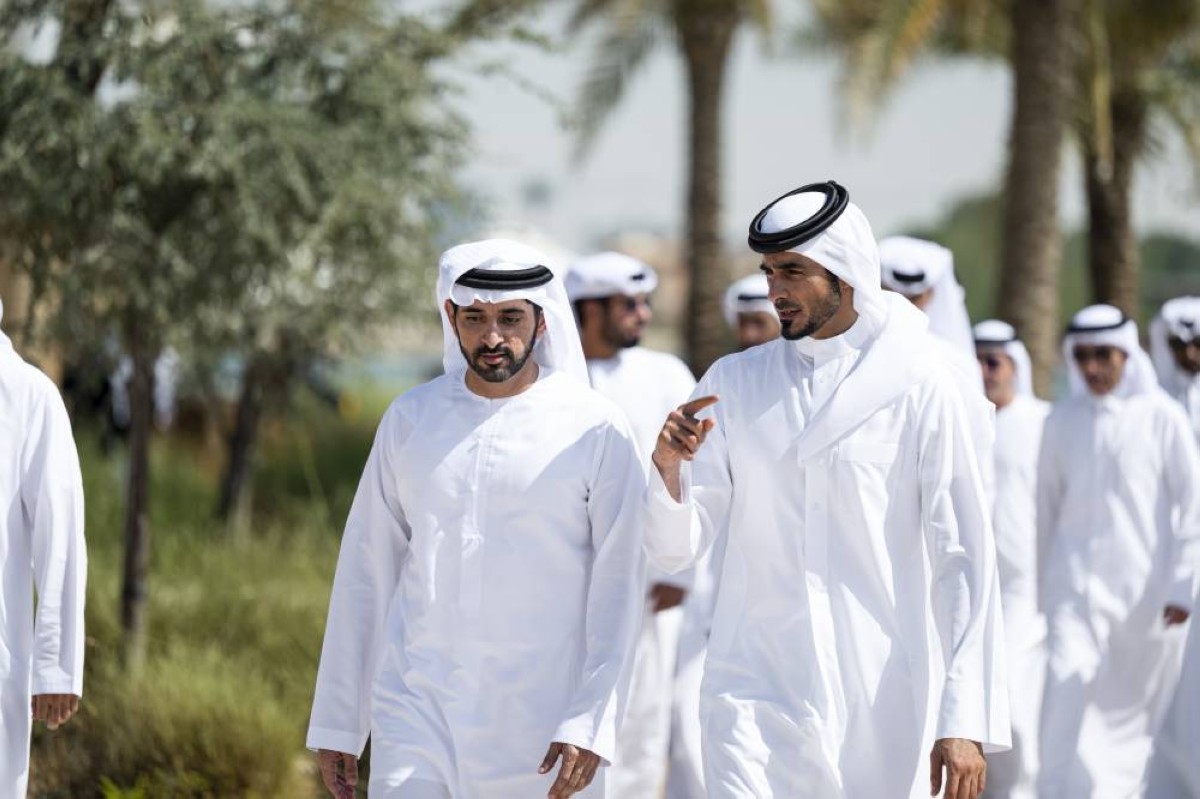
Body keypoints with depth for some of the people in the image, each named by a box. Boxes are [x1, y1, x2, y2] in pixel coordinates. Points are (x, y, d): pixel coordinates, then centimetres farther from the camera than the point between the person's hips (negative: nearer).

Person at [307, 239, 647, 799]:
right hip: (416, 706, 2)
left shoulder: (595, 430, -2)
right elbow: (365, 574, 12)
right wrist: (337, 722, 10)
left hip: (538, 725, -2)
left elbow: (617, 586, -4)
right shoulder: (410, 420, 8)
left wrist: (591, 723, -14)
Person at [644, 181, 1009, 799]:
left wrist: (967, 721, -12)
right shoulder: (733, 383, 6)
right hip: (754, 689, 2)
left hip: (881, 697, -2)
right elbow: (675, 549, 5)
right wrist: (668, 466, -16)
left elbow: (964, 559, -5)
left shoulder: (919, 390, -3)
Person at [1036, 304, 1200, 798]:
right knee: (1066, 691, -14)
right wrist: (1044, 585, 14)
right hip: (1077, 580, 1)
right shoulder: (1062, 421, 5)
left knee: (1134, 702, 7)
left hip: (1144, 584, -1)